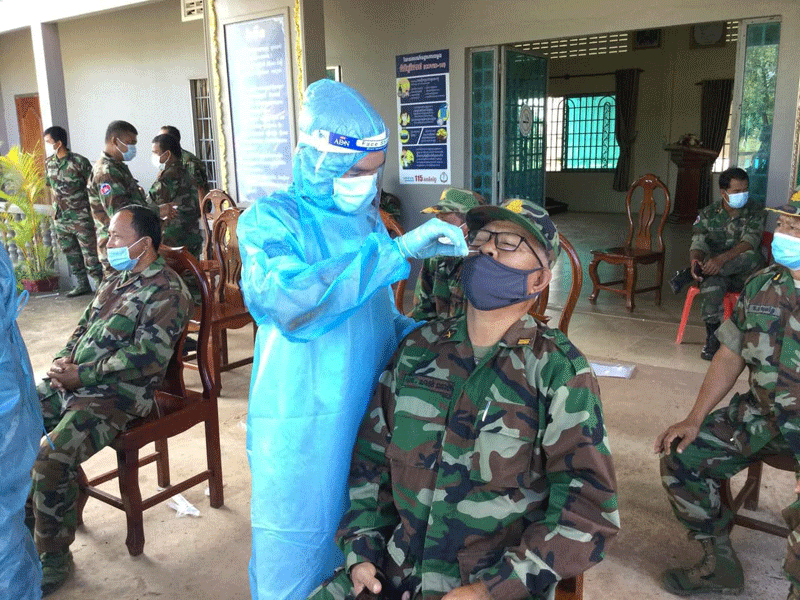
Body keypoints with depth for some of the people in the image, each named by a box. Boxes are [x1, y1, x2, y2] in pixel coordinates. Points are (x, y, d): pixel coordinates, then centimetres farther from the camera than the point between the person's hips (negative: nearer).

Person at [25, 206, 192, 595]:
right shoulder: (116, 280, 17)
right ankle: (27, 526, 20)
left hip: (117, 395, -9)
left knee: (51, 459, -24)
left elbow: (146, 357, -20)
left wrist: (81, 375, -17)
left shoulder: (167, 291, -12)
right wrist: (63, 360, 3)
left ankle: (53, 558, -2)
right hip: (73, 382, 9)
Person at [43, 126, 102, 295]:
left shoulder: (79, 162, -13)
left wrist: (93, 211, -8)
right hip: (61, 220, 7)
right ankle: (82, 284, 27)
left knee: (90, 255, -6)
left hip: (81, 218, -7)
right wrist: (56, 208, 17)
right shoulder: (49, 163, 7)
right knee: (71, 255, 14)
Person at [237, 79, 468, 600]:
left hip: (369, 418, 6)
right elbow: (284, 302, -33)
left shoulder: (368, 218, 6)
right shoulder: (271, 220, -12)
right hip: (302, 431, -5)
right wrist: (397, 250, -33)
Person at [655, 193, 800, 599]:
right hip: (762, 413, 6)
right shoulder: (761, 287, 3)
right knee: (680, 458, -4)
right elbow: (730, 356, 8)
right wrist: (694, 420, 1)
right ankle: (719, 566, 15)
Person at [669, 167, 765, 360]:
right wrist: (694, 261, -33)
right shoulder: (708, 214, 5)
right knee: (712, 283, -37)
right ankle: (713, 337, -25)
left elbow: (749, 244, -16)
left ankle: (688, 275, -32)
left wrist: (722, 258, -35)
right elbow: (698, 244, -7)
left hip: (743, 273, 0)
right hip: (715, 271, 0)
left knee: (754, 257, -36)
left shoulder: (755, 213, 0)